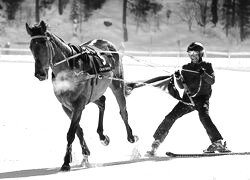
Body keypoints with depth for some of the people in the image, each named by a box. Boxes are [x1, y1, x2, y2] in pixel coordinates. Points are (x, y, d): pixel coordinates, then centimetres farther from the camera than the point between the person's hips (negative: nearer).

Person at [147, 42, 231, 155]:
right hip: (188, 98, 4)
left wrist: (204, 74, -29)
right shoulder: (186, 68, 11)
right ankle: (157, 141, 3)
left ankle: (218, 142, -32)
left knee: (204, 117, -31)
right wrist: (178, 78, -11)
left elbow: (212, 81, -11)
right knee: (171, 117, -7)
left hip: (202, 99, -4)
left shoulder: (207, 66, 2)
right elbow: (182, 86, 9)